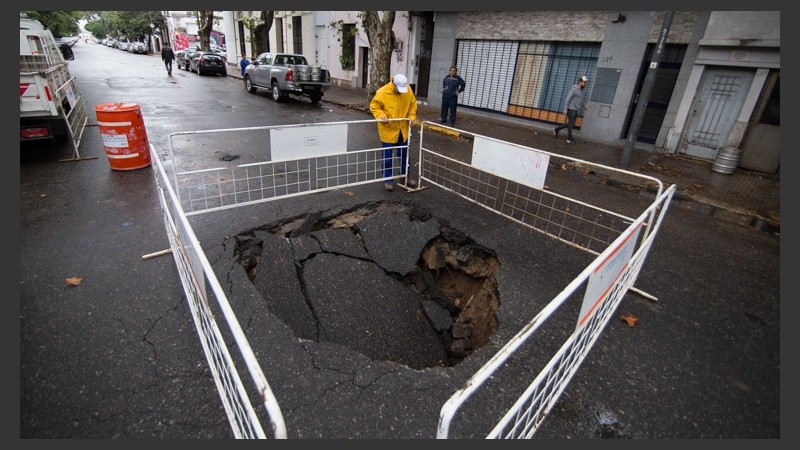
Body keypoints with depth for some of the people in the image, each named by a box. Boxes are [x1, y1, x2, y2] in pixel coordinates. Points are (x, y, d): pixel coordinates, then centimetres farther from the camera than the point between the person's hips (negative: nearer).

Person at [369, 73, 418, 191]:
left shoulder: (408, 91, -6)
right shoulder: (382, 92, -18)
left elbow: (412, 104, 8)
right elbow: (374, 106, -10)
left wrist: (412, 116, -6)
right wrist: (381, 116, -26)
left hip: (403, 129, 4)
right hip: (388, 130, -4)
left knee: (404, 154, 15)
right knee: (387, 156, 4)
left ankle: (405, 176, 32)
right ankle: (388, 180, 17)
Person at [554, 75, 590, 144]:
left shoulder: (581, 90, 14)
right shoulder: (574, 89, -12)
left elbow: (581, 100, 25)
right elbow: (568, 99, -15)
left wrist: (585, 107, 15)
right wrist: (565, 109, -19)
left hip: (575, 110, 9)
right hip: (571, 109, -9)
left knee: (571, 124, 11)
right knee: (571, 124, -3)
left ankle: (556, 129, 20)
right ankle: (569, 139, 5)